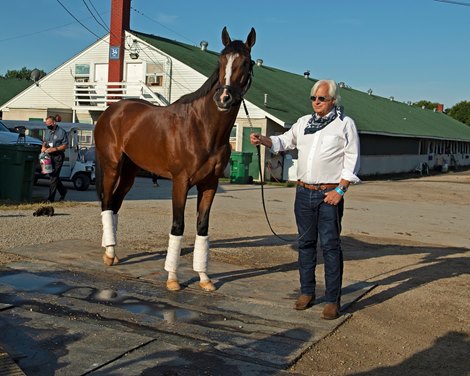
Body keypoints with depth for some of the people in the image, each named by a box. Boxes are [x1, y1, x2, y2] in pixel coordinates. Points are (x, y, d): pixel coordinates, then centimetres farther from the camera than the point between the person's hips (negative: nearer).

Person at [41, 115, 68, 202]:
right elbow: (44, 141, 25)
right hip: (49, 156, 7)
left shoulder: (61, 132, -7)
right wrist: (43, 147, 1)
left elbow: (65, 145, -9)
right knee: (51, 175, 11)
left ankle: (51, 198, -8)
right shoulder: (47, 132, 13)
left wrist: (54, 149, -19)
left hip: (58, 156, -7)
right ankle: (63, 191, 32)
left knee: (54, 176, -9)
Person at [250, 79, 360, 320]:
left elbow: (352, 161, -6)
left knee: (330, 245, -4)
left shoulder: (345, 124, -2)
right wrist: (262, 140, 4)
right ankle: (307, 292, 23)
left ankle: (333, 300, 2)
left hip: (329, 194, -5)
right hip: (304, 192, 5)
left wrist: (340, 190, -14)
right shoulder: (304, 122, 12)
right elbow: (283, 142, 23)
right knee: (306, 243, 11)